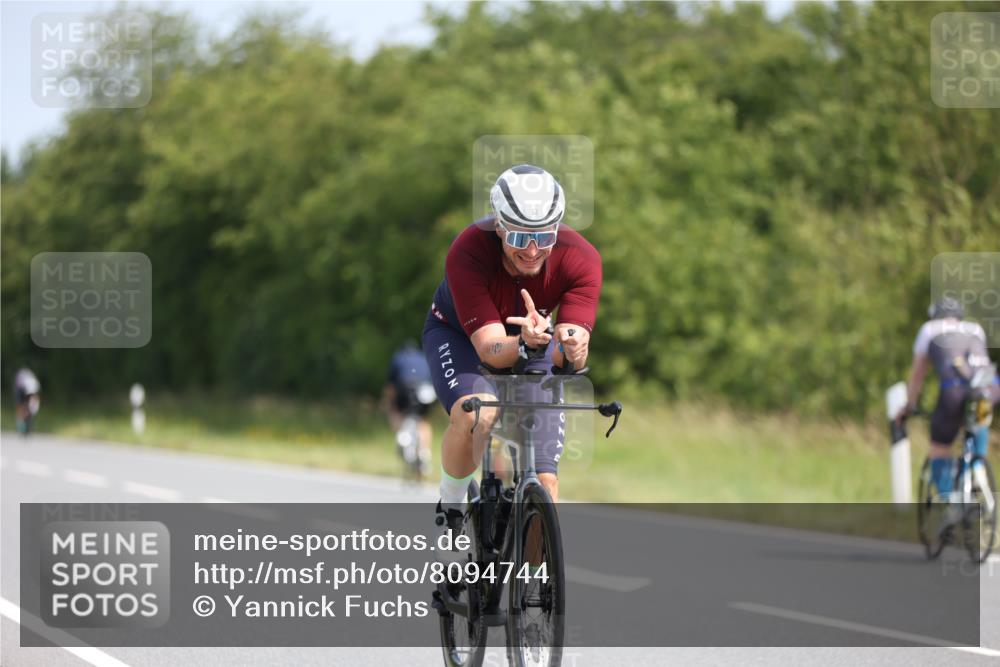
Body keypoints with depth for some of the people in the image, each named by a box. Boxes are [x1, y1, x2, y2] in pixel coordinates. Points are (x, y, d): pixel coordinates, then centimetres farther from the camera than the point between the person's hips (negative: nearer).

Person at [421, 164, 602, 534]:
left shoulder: (580, 257, -31)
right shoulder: (468, 252, -37)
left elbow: (576, 358, -38)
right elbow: (490, 348, -41)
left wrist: (572, 347, -61)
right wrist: (526, 345, -62)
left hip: (530, 333, 3)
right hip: (459, 333, -3)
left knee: (543, 482, -8)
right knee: (476, 415, -35)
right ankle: (450, 510, -8)